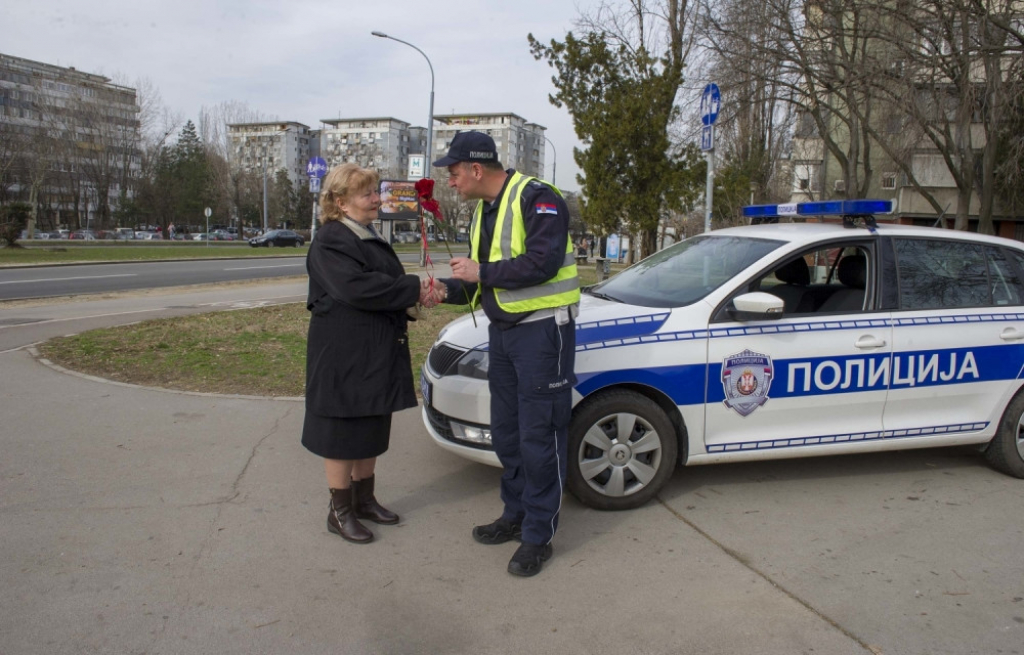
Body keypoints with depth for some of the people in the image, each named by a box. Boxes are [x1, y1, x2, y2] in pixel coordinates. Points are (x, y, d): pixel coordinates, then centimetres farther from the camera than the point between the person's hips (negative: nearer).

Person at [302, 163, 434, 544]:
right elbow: (357, 287, -28)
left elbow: (383, 286, 22)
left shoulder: (369, 238, 16)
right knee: (342, 432, 2)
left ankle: (364, 499, 31)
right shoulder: (330, 242, -15)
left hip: (377, 353, 9)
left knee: (371, 429, 17)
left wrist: (411, 297, 0)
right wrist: (412, 290, -22)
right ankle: (340, 513, 14)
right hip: (343, 355, -9)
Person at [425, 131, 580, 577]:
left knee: (539, 436, -3)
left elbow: (541, 264, -24)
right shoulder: (484, 210, 15)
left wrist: (481, 272, -17)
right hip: (503, 329, 9)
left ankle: (538, 535, 9)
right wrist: (449, 290, 0)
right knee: (505, 431, 15)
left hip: (542, 329, -9)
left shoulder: (536, 198, -13)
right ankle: (515, 515, 31)